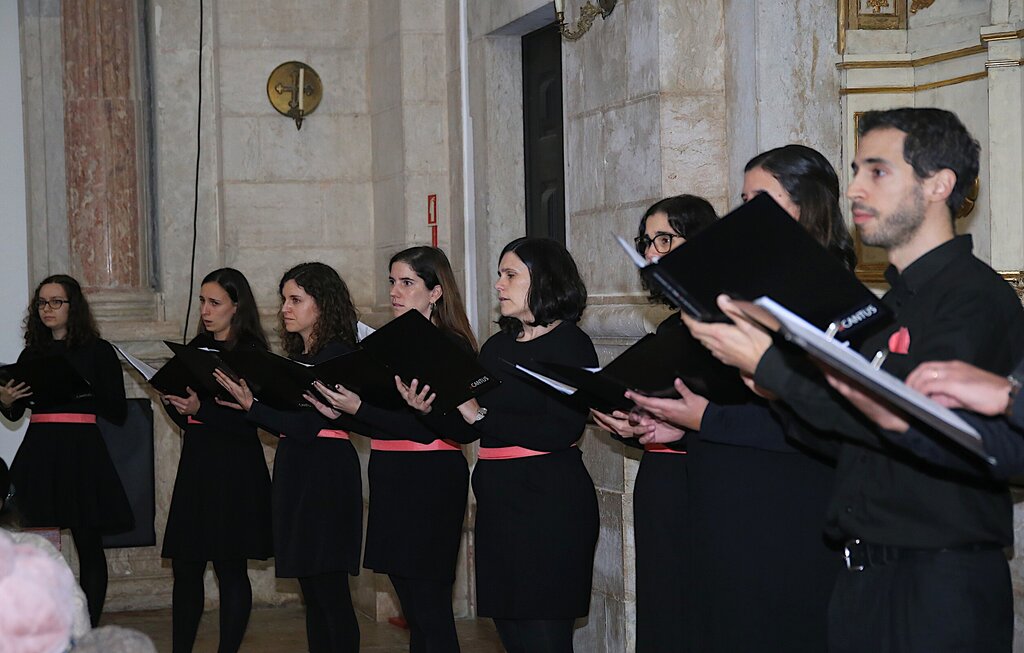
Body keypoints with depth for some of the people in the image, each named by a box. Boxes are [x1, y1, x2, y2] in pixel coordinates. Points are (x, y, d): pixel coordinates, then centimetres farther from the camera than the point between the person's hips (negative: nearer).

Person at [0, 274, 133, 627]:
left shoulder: (97, 351, 3)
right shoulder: (32, 354, 14)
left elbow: (117, 412, -1)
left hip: (82, 452, -3)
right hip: (39, 454, 3)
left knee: (88, 545, -2)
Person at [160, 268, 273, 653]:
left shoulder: (250, 352, -8)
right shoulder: (197, 348, 13)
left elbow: (247, 419, -14)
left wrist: (201, 408, -22)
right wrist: (174, 401, -3)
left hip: (234, 470, -7)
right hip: (196, 463, 7)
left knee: (230, 567, -1)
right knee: (185, 565, 8)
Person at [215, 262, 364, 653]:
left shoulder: (336, 355, -11)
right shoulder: (298, 358, 15)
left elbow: (306, 425, -16)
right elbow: (288, 425, 14)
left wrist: (253, 406, -15)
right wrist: (246, 405, 6)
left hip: (326, 475, -9)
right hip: (294, 472, 9)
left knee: (330, 591, -7)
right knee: (311, 591, 10)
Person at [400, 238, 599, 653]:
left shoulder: (570, 344, -7)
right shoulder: (497, 347, 15)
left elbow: (563, 429, -20)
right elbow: (466, 429, 13)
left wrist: (482, 415, -18)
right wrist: (430, 411, -6)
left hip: (549, 499, -7)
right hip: (497, 500, 7)